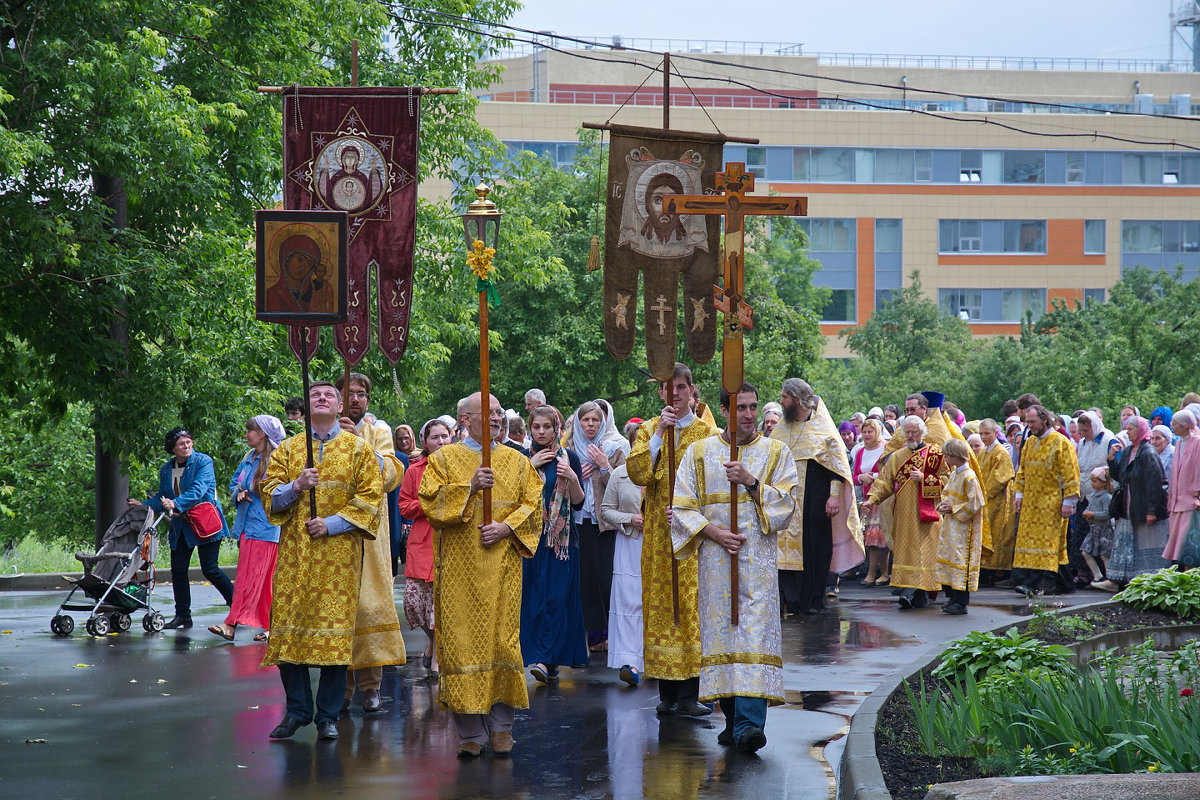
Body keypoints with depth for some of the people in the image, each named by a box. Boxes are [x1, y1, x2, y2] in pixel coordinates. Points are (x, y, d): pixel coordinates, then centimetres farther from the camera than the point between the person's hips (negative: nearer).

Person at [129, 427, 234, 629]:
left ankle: (237, 603, 10)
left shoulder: (203, 462, -7)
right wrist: (143, 505, -4)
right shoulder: (167, 469, 10)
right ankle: (182, 615, 8)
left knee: (210, 570, -7)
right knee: (178, 570, 0)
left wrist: (176, 503, -33)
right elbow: (162, 498, 14)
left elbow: (198, 490, -20)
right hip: (180, 527, 6)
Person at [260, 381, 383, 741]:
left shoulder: (359, 449, 8)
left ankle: (328, 715, 1)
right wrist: (295, 486, -11)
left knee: (335, 630, -6)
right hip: (295, 551, 2)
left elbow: (370, 499, 0)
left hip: (339, 551, -2)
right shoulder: (288, 450, 14)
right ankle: (297, 709, 9)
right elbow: (269, 496, 9)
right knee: (290, 626, -2)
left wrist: (332, 524, -10)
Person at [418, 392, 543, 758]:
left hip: (502, 565, 2)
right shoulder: (444, 459, 7)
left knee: (503, 640, -4)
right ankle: (471, 732, -1)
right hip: (460, 569, -2)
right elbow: (430, 501, -4)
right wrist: (469, 487, -14)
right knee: (463, 641, -5)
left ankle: (501, 725, 5)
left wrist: (507, 527, -9)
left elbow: (533, 506, 7)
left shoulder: (517, 462, 13)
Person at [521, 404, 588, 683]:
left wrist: (572, 479, -17)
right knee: (534, 598, -2)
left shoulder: (569, 458, 3)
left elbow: (578, 503, 1)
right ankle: (551, 663, 4)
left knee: (557, 597, -10)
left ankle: (545, 660, -14)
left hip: (562, 538, -2)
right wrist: (530, 467, -10)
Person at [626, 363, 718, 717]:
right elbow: (637, 473, -6)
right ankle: (667, 693, 4)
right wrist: (659, 434, -12)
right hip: (658, 532, 2)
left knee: (691, 604, -7)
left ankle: (689, 694, -7)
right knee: (661, 604, 0)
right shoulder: (649, 430, 9)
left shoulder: (706, 432, 6)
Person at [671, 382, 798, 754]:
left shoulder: (775, 452, 7)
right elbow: (681, 508, 5)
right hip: (715, 559, 2)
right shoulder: (699, 453, 9)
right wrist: (713, 532, -10)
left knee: (754, 635, -13)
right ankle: (734, 718, 11)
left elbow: (786, 505, 0)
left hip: (758, 559, -2)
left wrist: (751, 481, -13)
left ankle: (749, 723, -22)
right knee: (722, 633, 1)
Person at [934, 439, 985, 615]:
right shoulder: (954, 473, 10)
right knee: (948, 558, 11)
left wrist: (953, 508, -16)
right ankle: (952, 596, 18)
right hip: (950, 526, 9)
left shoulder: (969, 477, -17)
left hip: (963, 527, -9)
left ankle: (961, 602, -3)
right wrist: (944, 504, 1)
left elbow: (976, 503, -18)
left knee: (960, 560, -7)